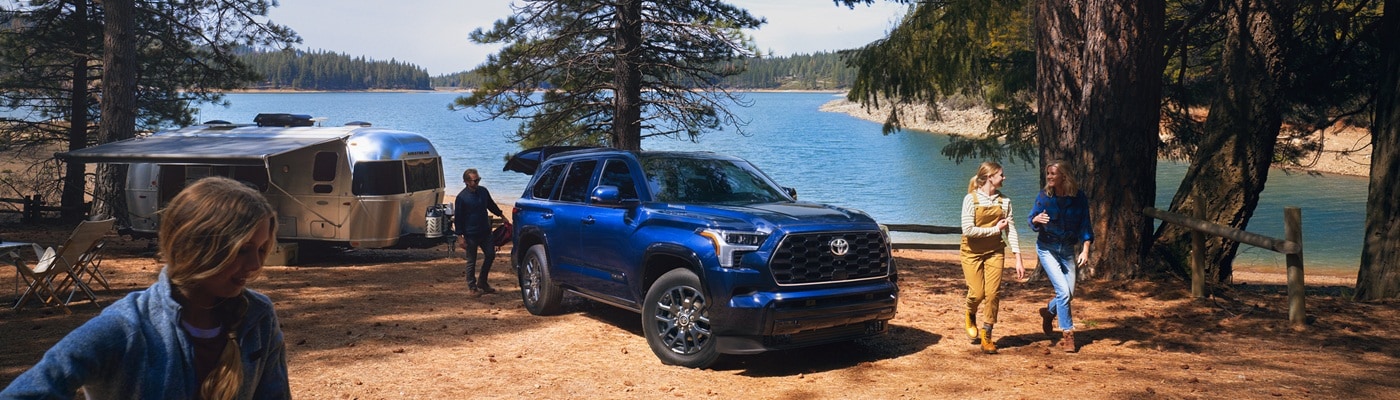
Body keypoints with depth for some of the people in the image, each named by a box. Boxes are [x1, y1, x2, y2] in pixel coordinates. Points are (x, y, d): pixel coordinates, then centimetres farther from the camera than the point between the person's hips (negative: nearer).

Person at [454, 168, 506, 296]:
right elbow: (458, 218, -10)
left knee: (490, 255, 9)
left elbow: (491, 205, 22)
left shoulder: (483, 191, 3)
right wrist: (460, 236, -13)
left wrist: (501, 215, 22)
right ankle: (472, 287, 15)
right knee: (471, 262, 3)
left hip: (485, 231, 6)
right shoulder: (461, 197, -13)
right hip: (470, 234, -6)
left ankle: (482, 282, 25)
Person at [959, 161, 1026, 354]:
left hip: (995, 251, 3)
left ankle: (986, 334, 11)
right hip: (972, 252, -3)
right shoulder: (971, 199, -12)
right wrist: (995, 229, -13)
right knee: (977, 293, -5)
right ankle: (970, 316, 31)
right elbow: (968, 230, -19)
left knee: (992, 293, -5)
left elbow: (1010, 230, 0)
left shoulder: (1004, 201, 1)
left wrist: (1018, 258, -5)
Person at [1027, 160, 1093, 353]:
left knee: (1069, 295, 6)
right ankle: (1067, 334, -2)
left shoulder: (1079, 197, -8)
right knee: (1063, 291, -14)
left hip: (1068, 250, 3)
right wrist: (1037, 220, -26)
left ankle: (1049, 312, 38)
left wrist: (1085, 250, -15)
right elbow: (1033, 221, -2)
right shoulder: (1044, 196, -9)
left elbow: (1084, 225, -4)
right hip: (1047, 248, -3)